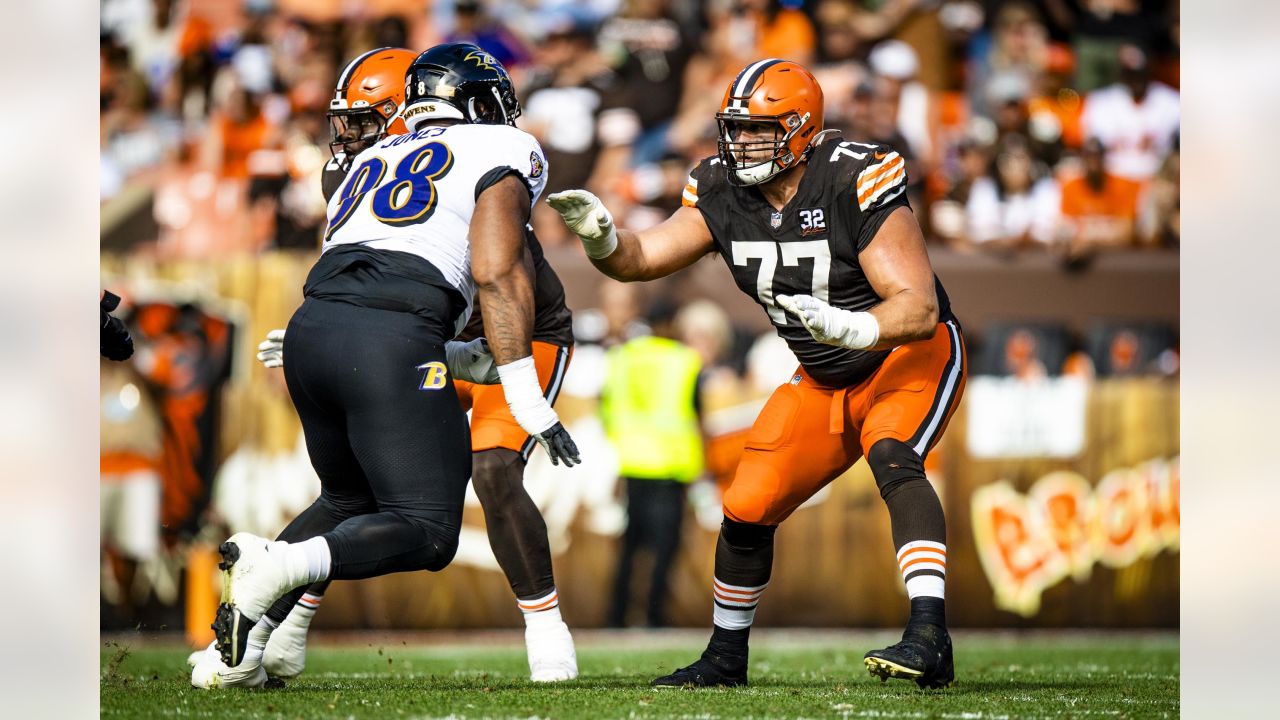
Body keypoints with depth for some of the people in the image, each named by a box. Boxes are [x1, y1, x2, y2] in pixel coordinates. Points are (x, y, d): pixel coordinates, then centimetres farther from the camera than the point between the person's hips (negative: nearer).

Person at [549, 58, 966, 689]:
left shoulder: (855, 183, -27)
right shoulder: (723, 193, -8)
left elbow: (919, 309, -31)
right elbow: (641, 258, -6)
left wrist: (844, 326, -49)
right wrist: (597, 234, -29)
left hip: (910, 356, -6)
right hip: (825, 381, 6)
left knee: (892, 459, -34)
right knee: (748, 508, 2)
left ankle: (930, 637, -44)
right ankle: (725, 656, 25)